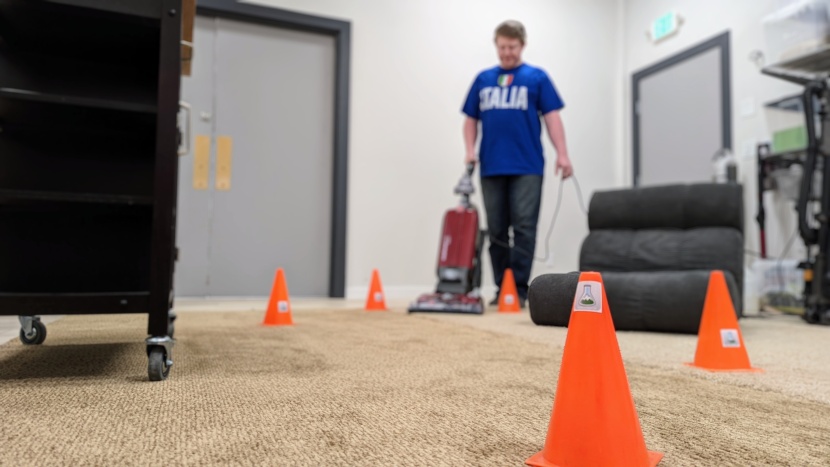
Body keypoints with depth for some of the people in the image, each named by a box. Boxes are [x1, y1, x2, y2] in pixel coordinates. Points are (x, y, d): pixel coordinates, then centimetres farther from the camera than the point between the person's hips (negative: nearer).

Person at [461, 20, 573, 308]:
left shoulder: (537, 78, 7)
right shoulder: (483, 79, 15)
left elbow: (552, 117, 1)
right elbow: (471, 120, 16)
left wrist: (562, 154, -9)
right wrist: (470, 150, 1)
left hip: (527, 168, -3)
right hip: (491, 168, 3)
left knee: (524, 229, -6)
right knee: (497, 231, 6)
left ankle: (519, 289, -2)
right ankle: (502, 289, 14)